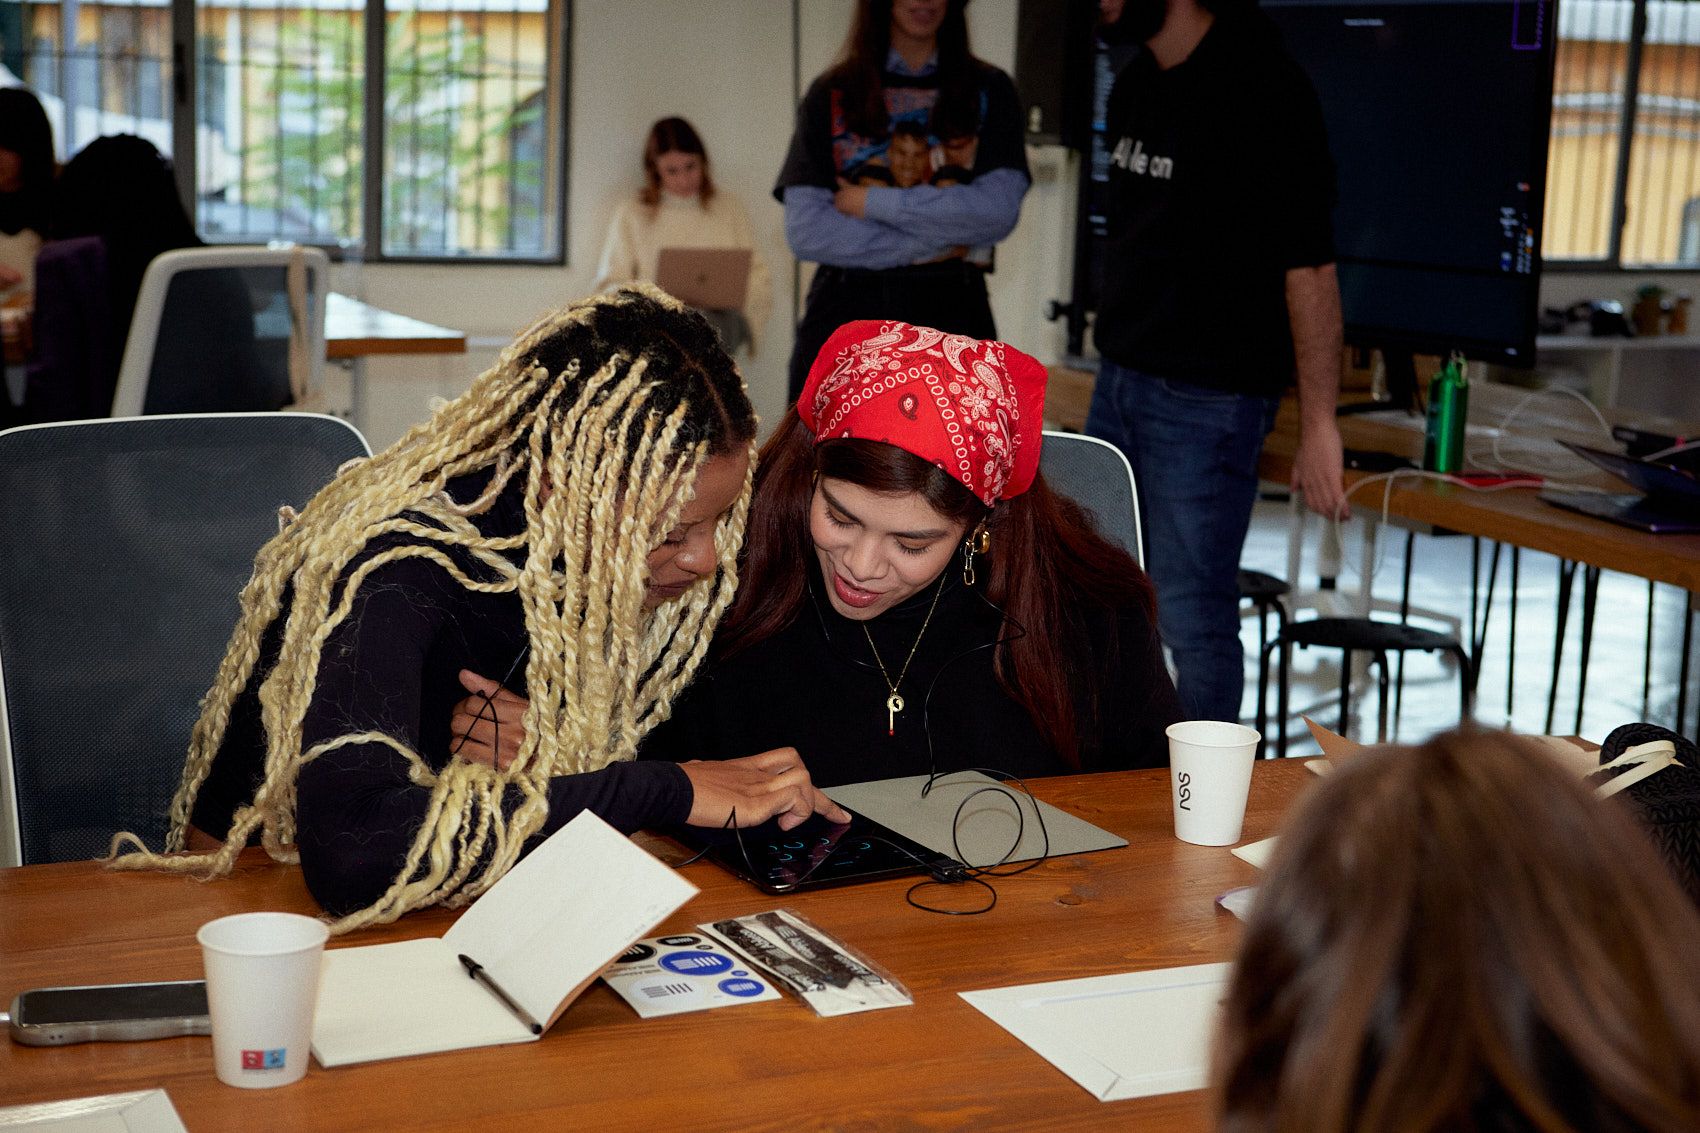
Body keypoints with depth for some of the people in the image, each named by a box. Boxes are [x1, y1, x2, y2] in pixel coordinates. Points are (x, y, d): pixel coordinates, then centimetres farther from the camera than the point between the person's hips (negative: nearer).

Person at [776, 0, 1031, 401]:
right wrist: (931, 243, -7)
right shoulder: (832, 93, 9)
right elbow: (805, 232, -3)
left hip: (950, 315, 0)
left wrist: (875, 202, -8)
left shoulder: (988, 91, 11)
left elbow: (1000, 210, -5)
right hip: (845, 317, 0)